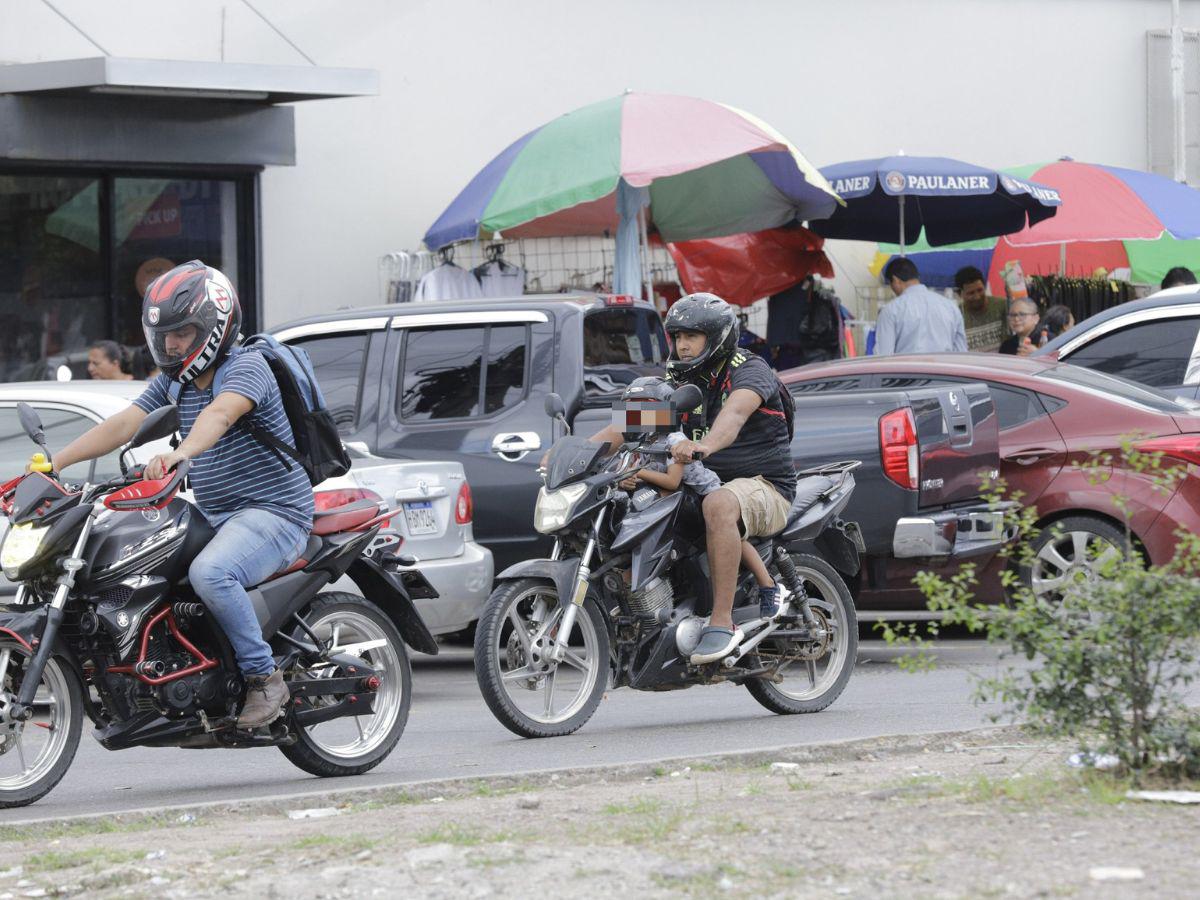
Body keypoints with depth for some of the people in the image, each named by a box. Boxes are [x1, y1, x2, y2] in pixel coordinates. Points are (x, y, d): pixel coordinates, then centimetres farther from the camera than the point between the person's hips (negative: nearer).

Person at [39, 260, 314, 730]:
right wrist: (53, 463, -10)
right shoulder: (174, 381, 13)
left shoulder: (247, 366, -12)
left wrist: (180, 454, -53)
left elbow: (219, 414, -33)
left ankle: (263, 676, -20)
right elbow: (121, 426, 3)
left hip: (275, 512, -9)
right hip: (214, 516, 9)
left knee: (209, 573, -35)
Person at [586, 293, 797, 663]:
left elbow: (734, 414, -33)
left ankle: (722, 622, -40)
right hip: (707, 483, 7)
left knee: (718, 504, -40)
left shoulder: (750, 370, -10)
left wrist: (706, 445, -54)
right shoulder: (680, 381, 12)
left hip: (764, 485, -7)